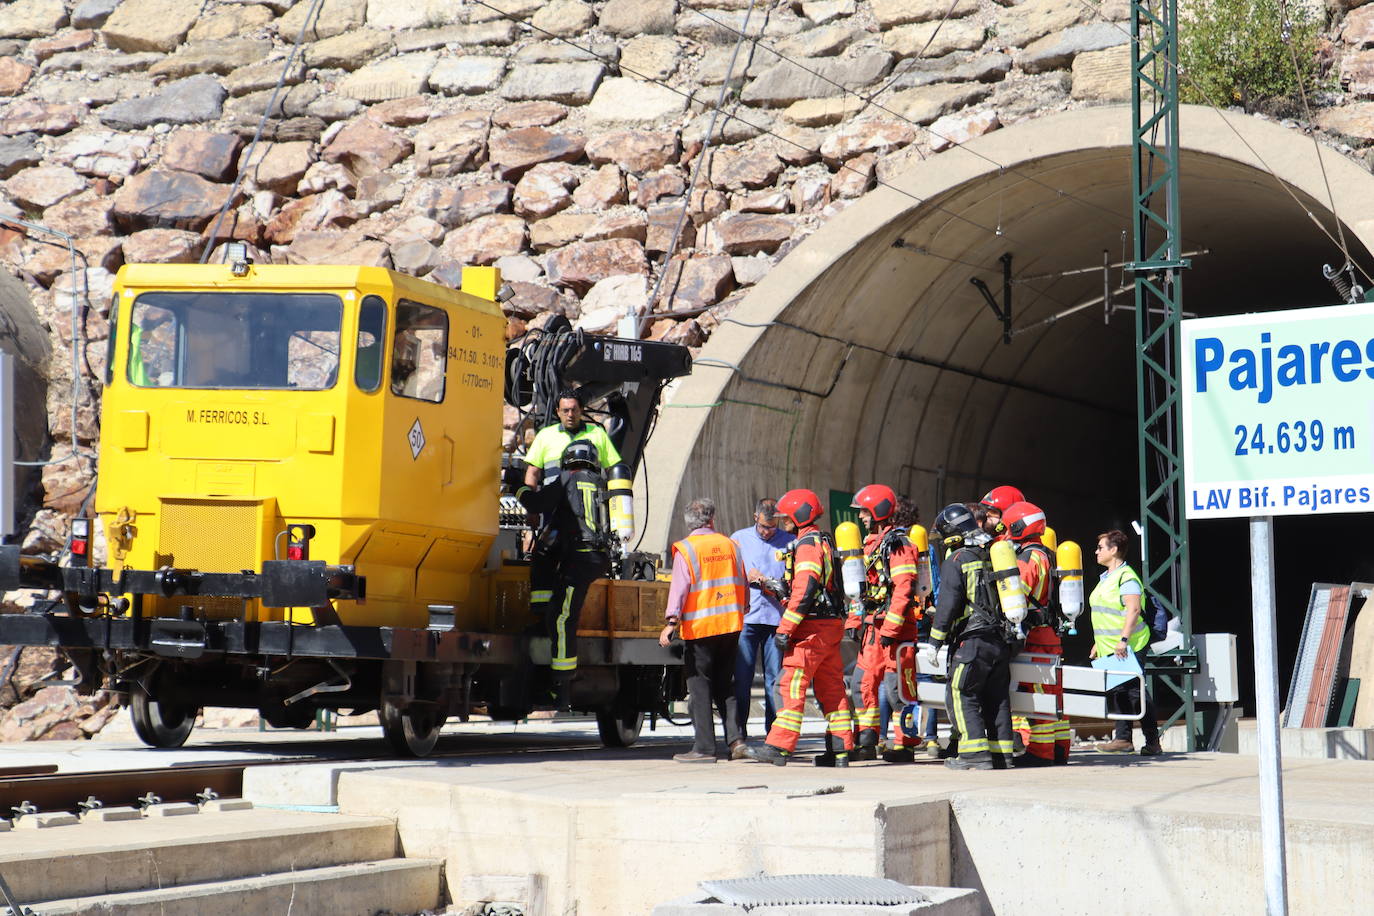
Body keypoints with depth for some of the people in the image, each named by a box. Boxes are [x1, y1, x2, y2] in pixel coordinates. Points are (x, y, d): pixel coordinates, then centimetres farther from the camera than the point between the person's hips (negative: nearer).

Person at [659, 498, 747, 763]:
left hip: (700, 628, -4)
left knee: (700, 687, 1)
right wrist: (741, 611, 28)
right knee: (724, 684, 14)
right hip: (731, 625, 4)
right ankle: (735, 738, 3)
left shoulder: (686, 549, -6)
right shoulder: (729, 545, 8)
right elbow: (744, 585, 14)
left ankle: (704, 747, 0)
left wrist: (671, 621, -17)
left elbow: (679, 587, -14)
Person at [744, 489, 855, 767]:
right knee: (831, 688, 10)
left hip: (813, 627, -10)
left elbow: (804, 591, -22)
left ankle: (779, 747, -10)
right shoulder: (824, 541, 19)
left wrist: (785, 629, -21)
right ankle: (840, 749, 10)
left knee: (793, 686, -9)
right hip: (832, 626, 10)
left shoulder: (808, 545, -12)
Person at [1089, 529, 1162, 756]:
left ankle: (1152, 741, -4)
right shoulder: (1107, 578, 19)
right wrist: (1098, 643, 24)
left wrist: (1124, 639, -29)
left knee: (1135, 692, -8)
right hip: (1110, 648, 10)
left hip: (1129, 648, -10)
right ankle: (1123, 739, 9)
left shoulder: (1127, 577, -12)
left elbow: (1133, 610, -22)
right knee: (1119, 692, 7)